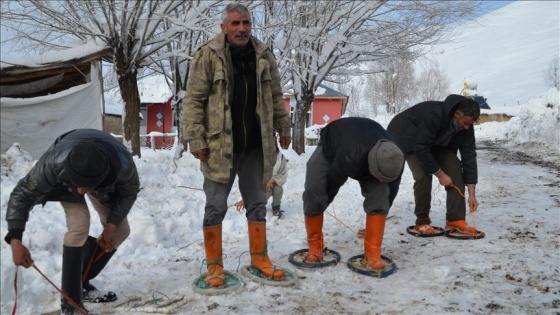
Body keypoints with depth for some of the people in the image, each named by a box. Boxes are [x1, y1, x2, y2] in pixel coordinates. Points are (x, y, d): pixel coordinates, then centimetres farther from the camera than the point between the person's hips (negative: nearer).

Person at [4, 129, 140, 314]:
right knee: (79, 225, -26)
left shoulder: (123, 165, -42)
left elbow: (129, 193, -19)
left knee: (120, 231, -2)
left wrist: (111, 225, -22)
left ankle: (82, 283, 17)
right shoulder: (55, 162, -45)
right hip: (64, 177, -2)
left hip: (105, 183, 3)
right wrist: (15, 240, -40)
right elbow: (23, 193, -31)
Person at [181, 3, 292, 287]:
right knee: (215, 207, 4)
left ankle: (259, 258, 29)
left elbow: (275, 97, 15)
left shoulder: (263, 55, 7)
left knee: (257, 204, 13)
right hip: (219, 146, -4)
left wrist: (283, 128, 14)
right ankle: (214, 265, 19)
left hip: (256, 146, 4)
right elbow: (193, 101, -8)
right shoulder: (207, 56, -7)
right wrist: (196, 140, -13)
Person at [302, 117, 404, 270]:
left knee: (380, 194, -21)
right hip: (330, 147, -3)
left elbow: (391, 190, -12)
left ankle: (373, 252, -10)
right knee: (313, 191, -23)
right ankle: (315, 245, -1)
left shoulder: (394, 160, -32)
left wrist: (379, 215, 0)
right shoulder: (348, 157, -48)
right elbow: (333, 183, -28)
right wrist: (319, 207, -8)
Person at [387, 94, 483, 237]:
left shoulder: (466, 126, -18)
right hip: (408, 138, -6)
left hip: (436, 143, 7)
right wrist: (440, 174, -27)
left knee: (455, 168, -13)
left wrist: (471, 194, -19)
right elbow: (421, 149, -35)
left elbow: (469, 156, -16)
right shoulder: (433, 115, -39)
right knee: (423, 176, -25)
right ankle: (422, 223, -8)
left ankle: (455, 221, -7)